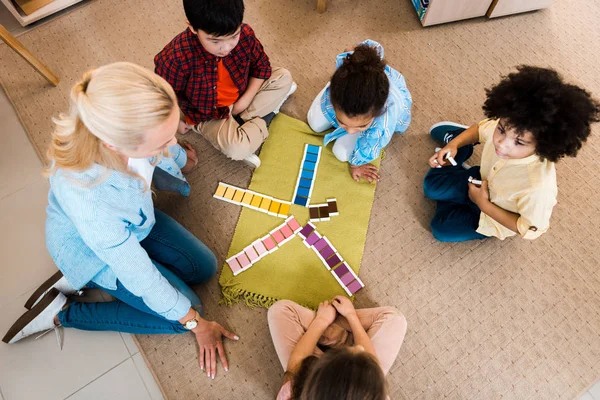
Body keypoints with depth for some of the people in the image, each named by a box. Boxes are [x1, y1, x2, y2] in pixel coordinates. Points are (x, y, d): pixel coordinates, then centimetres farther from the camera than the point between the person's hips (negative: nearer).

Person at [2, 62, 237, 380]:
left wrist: (180, 159, 20)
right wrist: (195, 323, -13)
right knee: (184, 314, -3)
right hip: (92, 250, -6)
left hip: (134, 218, 6)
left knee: (204, 267, 5)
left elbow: (165, 147, -5)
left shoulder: (117, 124, -32)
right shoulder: (88, 201, -44)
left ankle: (78, 279, 13)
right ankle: (62, 312, 9)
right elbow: (139, 273, -28)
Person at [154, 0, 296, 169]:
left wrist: (245, 100, -11)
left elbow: (262, 66, -2)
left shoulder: (245, 35, -21)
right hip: (208, 115, -4)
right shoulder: (177, 56, -31)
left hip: (242, 99, 5)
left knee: (284, 77, -4)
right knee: (237, 149, -31)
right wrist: (175, 122, -2)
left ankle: (242, 120, -11)